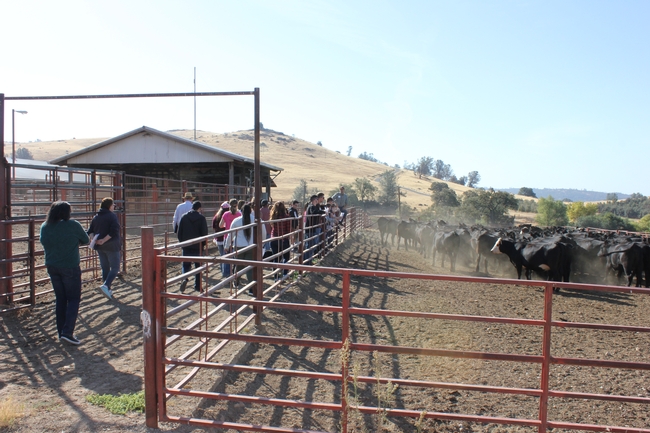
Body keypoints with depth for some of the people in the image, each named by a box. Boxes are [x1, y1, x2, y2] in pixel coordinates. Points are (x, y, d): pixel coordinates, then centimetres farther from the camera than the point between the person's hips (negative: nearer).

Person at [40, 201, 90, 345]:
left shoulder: (44, 227, 1)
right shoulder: (73, 225, -13)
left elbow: (44, 243, 15)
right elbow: (86, 241, -1)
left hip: (52, 267, 5)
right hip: (70, 267, -5)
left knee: (60, 299, 15)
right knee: (74, 299, 4)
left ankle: (61, 332, 20)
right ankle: (67, 332, -5)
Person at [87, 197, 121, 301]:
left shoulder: (96, 217, 9)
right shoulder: (112, 216, -10)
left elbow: (90, 231, 7)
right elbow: (114, 231, -22)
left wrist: (94, 240, -6)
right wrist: (104, 240, -18)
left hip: (99, 247, 7)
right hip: (111, 246, -7)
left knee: (105, 268, 14)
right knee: (115, 268, 0)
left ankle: (107, 290, 19)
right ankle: (105, 286, -18)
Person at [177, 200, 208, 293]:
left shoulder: (184, 217, 1)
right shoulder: (201, 218, -6)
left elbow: (179, 231, 4)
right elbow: (204, 233, -6)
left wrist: (181, 242, 13)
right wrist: (203, 243, 7)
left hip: (186, 246, 2)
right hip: (197, 246, -1)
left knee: (186, 264, 11)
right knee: (198, 266, 10)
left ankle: (185, 279, -16)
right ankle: (198, 286, 12)